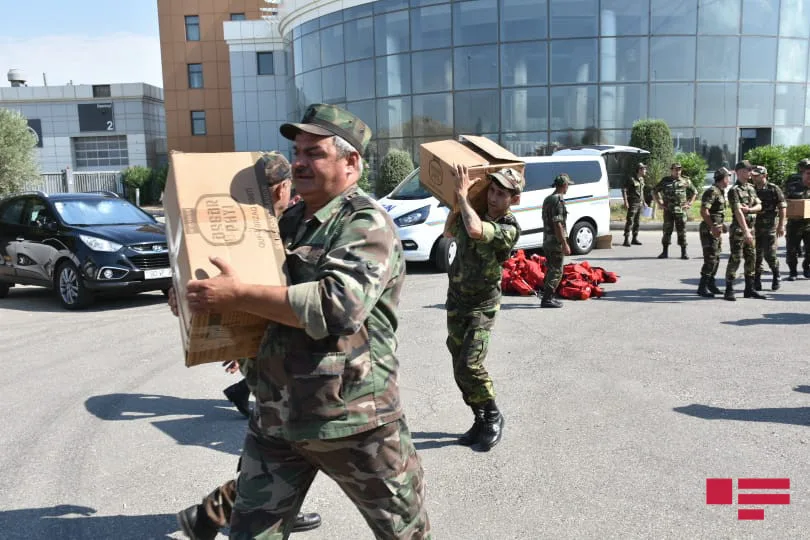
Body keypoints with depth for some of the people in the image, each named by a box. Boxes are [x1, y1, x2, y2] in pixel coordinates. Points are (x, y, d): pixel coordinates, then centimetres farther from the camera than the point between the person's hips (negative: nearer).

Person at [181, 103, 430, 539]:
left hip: (352, 418, -6)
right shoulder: (290, 220, 10)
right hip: (274, 415, 6)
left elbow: (338, 306, -29)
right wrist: (204, 298, 4)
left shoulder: (367, 224, -14)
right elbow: (265, 283, 23)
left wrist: (238, 296, -25)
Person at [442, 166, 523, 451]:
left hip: (482, 307, -6)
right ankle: (480, 421, 23)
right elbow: (449, 232, 22)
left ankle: (493, 417, 8)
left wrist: (463, 195, -26)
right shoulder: (473, 213, 0)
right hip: (456, 301, 6)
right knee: (460, 368, 7)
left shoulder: (509, 228, -19)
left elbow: (475, 231, -39)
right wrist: (455, 205, 7)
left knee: (470, 366, -16)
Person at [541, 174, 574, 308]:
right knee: (556, 271, -4)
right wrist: (565, 244, -20)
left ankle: (548, 297, 22)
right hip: (556, 241, -10)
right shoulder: (558, 200, -16)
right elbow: (557, 224, -22)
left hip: (547, 240, 10)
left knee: (551, 269, 17)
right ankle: (547, 299, -4)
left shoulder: (548, 199, 14)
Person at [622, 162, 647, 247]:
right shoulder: (631, 178, -12)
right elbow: (624, 190, -14)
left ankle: (635, 239, 17)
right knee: (630, 221, -11)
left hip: (639, 203, 8)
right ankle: (626, 240, -11)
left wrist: (643, 202, 23)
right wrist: (626, 202, -20)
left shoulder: (641, 179, 13)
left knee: (637, 222, 11)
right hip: (632, 203, -8)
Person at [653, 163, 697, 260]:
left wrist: (689, 203, 6)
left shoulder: (685, 181, 5)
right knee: (667, 231, 3)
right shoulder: (665, 181, 4)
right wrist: (659, 203, 3)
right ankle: (665, 252, 11)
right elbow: (654, 191, 12)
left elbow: (694, 192, 17)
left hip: (681, 210, 0)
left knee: (682, 231, 0)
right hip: (668, 210, 0)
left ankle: (684, 253, 6)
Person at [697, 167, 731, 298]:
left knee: (716, 258, 15)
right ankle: (702, 287, -6)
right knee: (710, 259, -10)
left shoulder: (721, 192, 16)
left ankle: (711, 283, 25)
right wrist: (713, 227, -25)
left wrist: (721, 225, 21)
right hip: (709, 230, -10)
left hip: (716, 229, 10)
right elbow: (704, 211, -24)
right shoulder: (712, 192, -15)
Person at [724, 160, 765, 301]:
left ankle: (749, 289, 18)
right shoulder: (734, 190, -12)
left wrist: (749, 209, -14)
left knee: (751, 258, 10)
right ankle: (729, 290, -3)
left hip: (750, 227, 8)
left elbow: (759, 206, 9)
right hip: (738, 228, -8)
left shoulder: (751, 188, 14)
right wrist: (746, 232, -27)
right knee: (735, 259, -8)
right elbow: (738, 212, -21)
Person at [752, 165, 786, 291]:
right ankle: (757, 281, 11)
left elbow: (782, 207, -5)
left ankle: (776, 276, 18)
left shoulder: (774, 189, -3)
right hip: (755, 226, 4)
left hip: (769, 226, -4)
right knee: (757, 255, 4)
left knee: (769, 254, -5)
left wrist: (781, 225, -11)